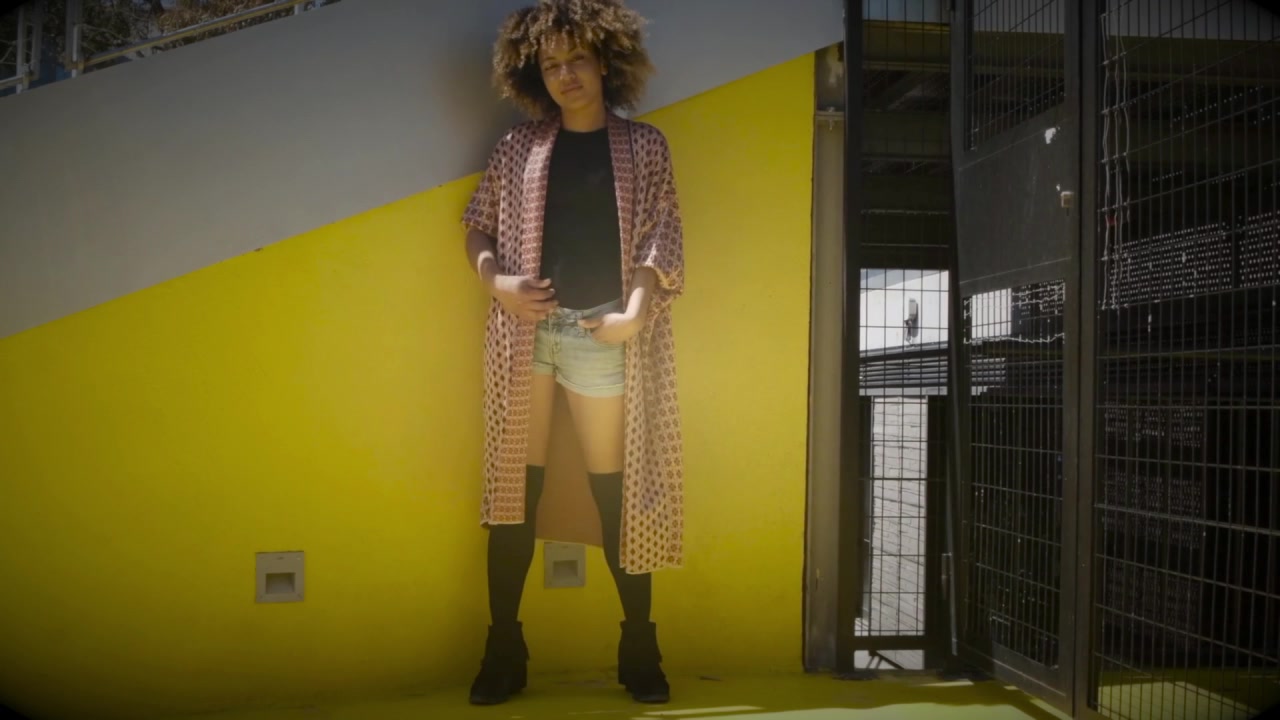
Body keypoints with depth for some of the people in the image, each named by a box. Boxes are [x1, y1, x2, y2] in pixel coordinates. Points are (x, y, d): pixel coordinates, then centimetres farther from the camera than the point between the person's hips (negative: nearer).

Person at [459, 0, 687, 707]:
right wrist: (495, 281, -6)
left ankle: (640, 647, 15)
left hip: (602, 335, -1)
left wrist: (635, 313, -14)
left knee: (616, 490, 3)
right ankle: (503, 648, 12)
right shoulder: (518, 146, 10)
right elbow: (477, 226, 14)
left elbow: (662, 239, 0)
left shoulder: (643, 145, 7)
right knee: (515, 486, 2)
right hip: (525, 331, 2)